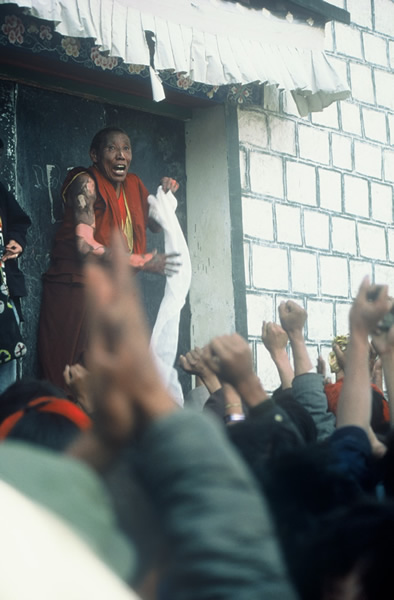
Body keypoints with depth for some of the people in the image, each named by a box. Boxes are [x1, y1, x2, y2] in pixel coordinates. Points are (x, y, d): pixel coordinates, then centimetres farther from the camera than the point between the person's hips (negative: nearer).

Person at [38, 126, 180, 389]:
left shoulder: (132, 185, 12)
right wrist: (144, 261, -18)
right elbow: (85, 246, -21)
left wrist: (166, 195, 5)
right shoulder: (86, 183, -11)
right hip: (76, 288, -7)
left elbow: (156, 224, 26)